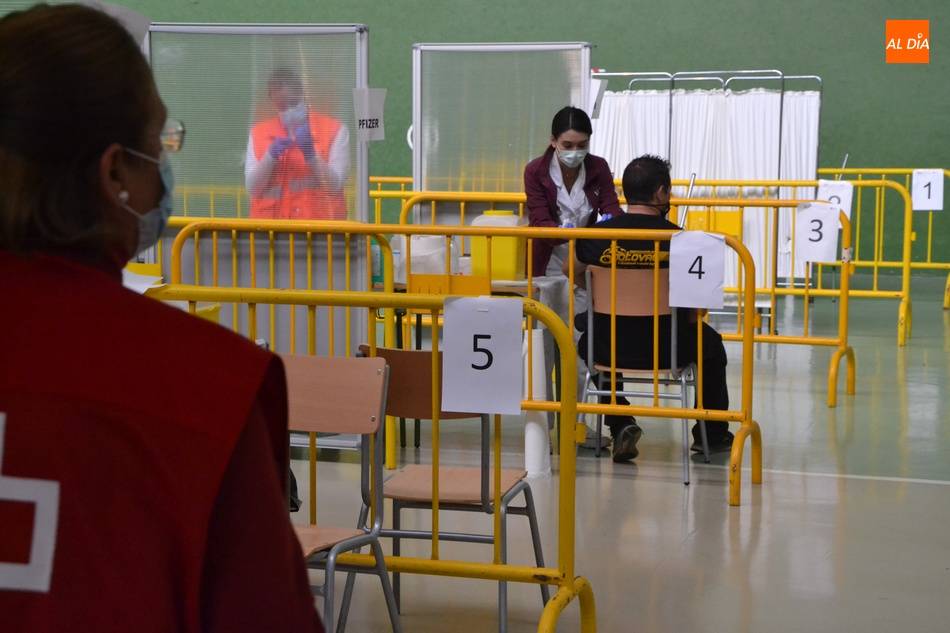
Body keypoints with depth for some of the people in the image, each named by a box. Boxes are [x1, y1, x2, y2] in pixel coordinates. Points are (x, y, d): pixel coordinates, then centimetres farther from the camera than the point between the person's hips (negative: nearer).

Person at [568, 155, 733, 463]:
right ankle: (712, 432, 44)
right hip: (668, 350, -1)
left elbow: (574, 274, 12)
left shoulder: (596, 235, -9)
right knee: (710, 341, 31)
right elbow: (694, 311, -8)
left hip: (610, 349, 1)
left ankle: (619, 425, 25)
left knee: (584, 323, 36)